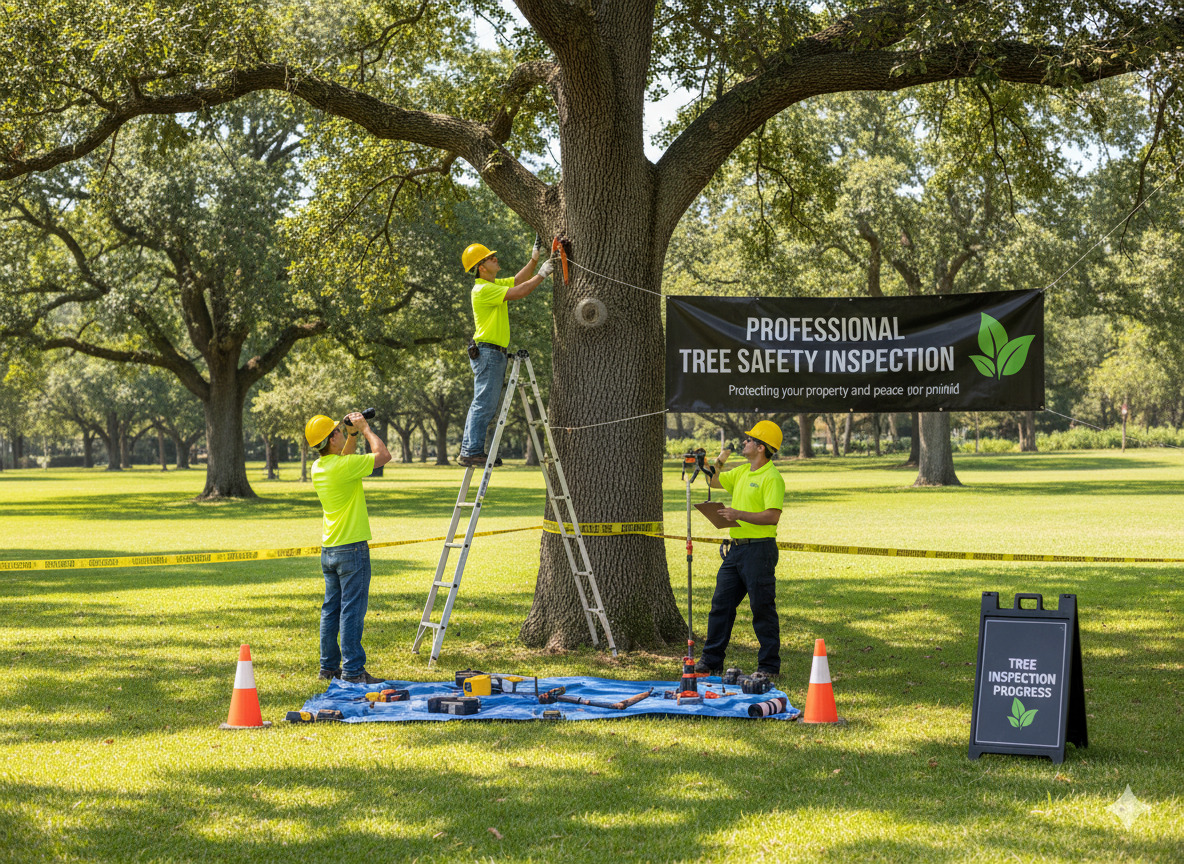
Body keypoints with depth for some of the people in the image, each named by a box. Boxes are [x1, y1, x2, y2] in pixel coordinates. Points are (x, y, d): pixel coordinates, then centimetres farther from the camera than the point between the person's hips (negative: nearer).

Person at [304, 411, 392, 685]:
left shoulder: (318, 467, 6)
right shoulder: (343, 466, -19)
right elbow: (383, 456, -13)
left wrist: (353, 435, 14)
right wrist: (365, 429, -3)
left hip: (329, 549, 8)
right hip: (351, 549, -8)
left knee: (331, 609, 13)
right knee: (352, 609, -6)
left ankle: (329, 666, 18)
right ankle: (352, 670, -5)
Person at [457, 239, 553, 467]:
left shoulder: (495, 285, 16)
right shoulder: (483, 289, -14)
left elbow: (518, 280, 28)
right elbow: (519, 292, -20)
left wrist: (534, 258, 15)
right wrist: (542, 274, -11)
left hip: (496, 354, 10)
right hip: (487, 352, -10)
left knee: (486, 406, 10)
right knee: (483, 404, -12)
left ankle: (469, 450, 11)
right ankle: (472, 452, -14)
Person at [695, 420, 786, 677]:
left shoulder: (771, 478, -13)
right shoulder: (742, 472, 15)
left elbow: (773, 516, -22)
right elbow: (714, 482, 28)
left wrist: (739, 514, -27)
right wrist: (718, 462, 10)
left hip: (759, 550, -9)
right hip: (736, 548, 9)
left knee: (762, 609, -3)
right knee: (721, 604, 10)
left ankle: (769, 665, 5)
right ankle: (711, 661, 17)